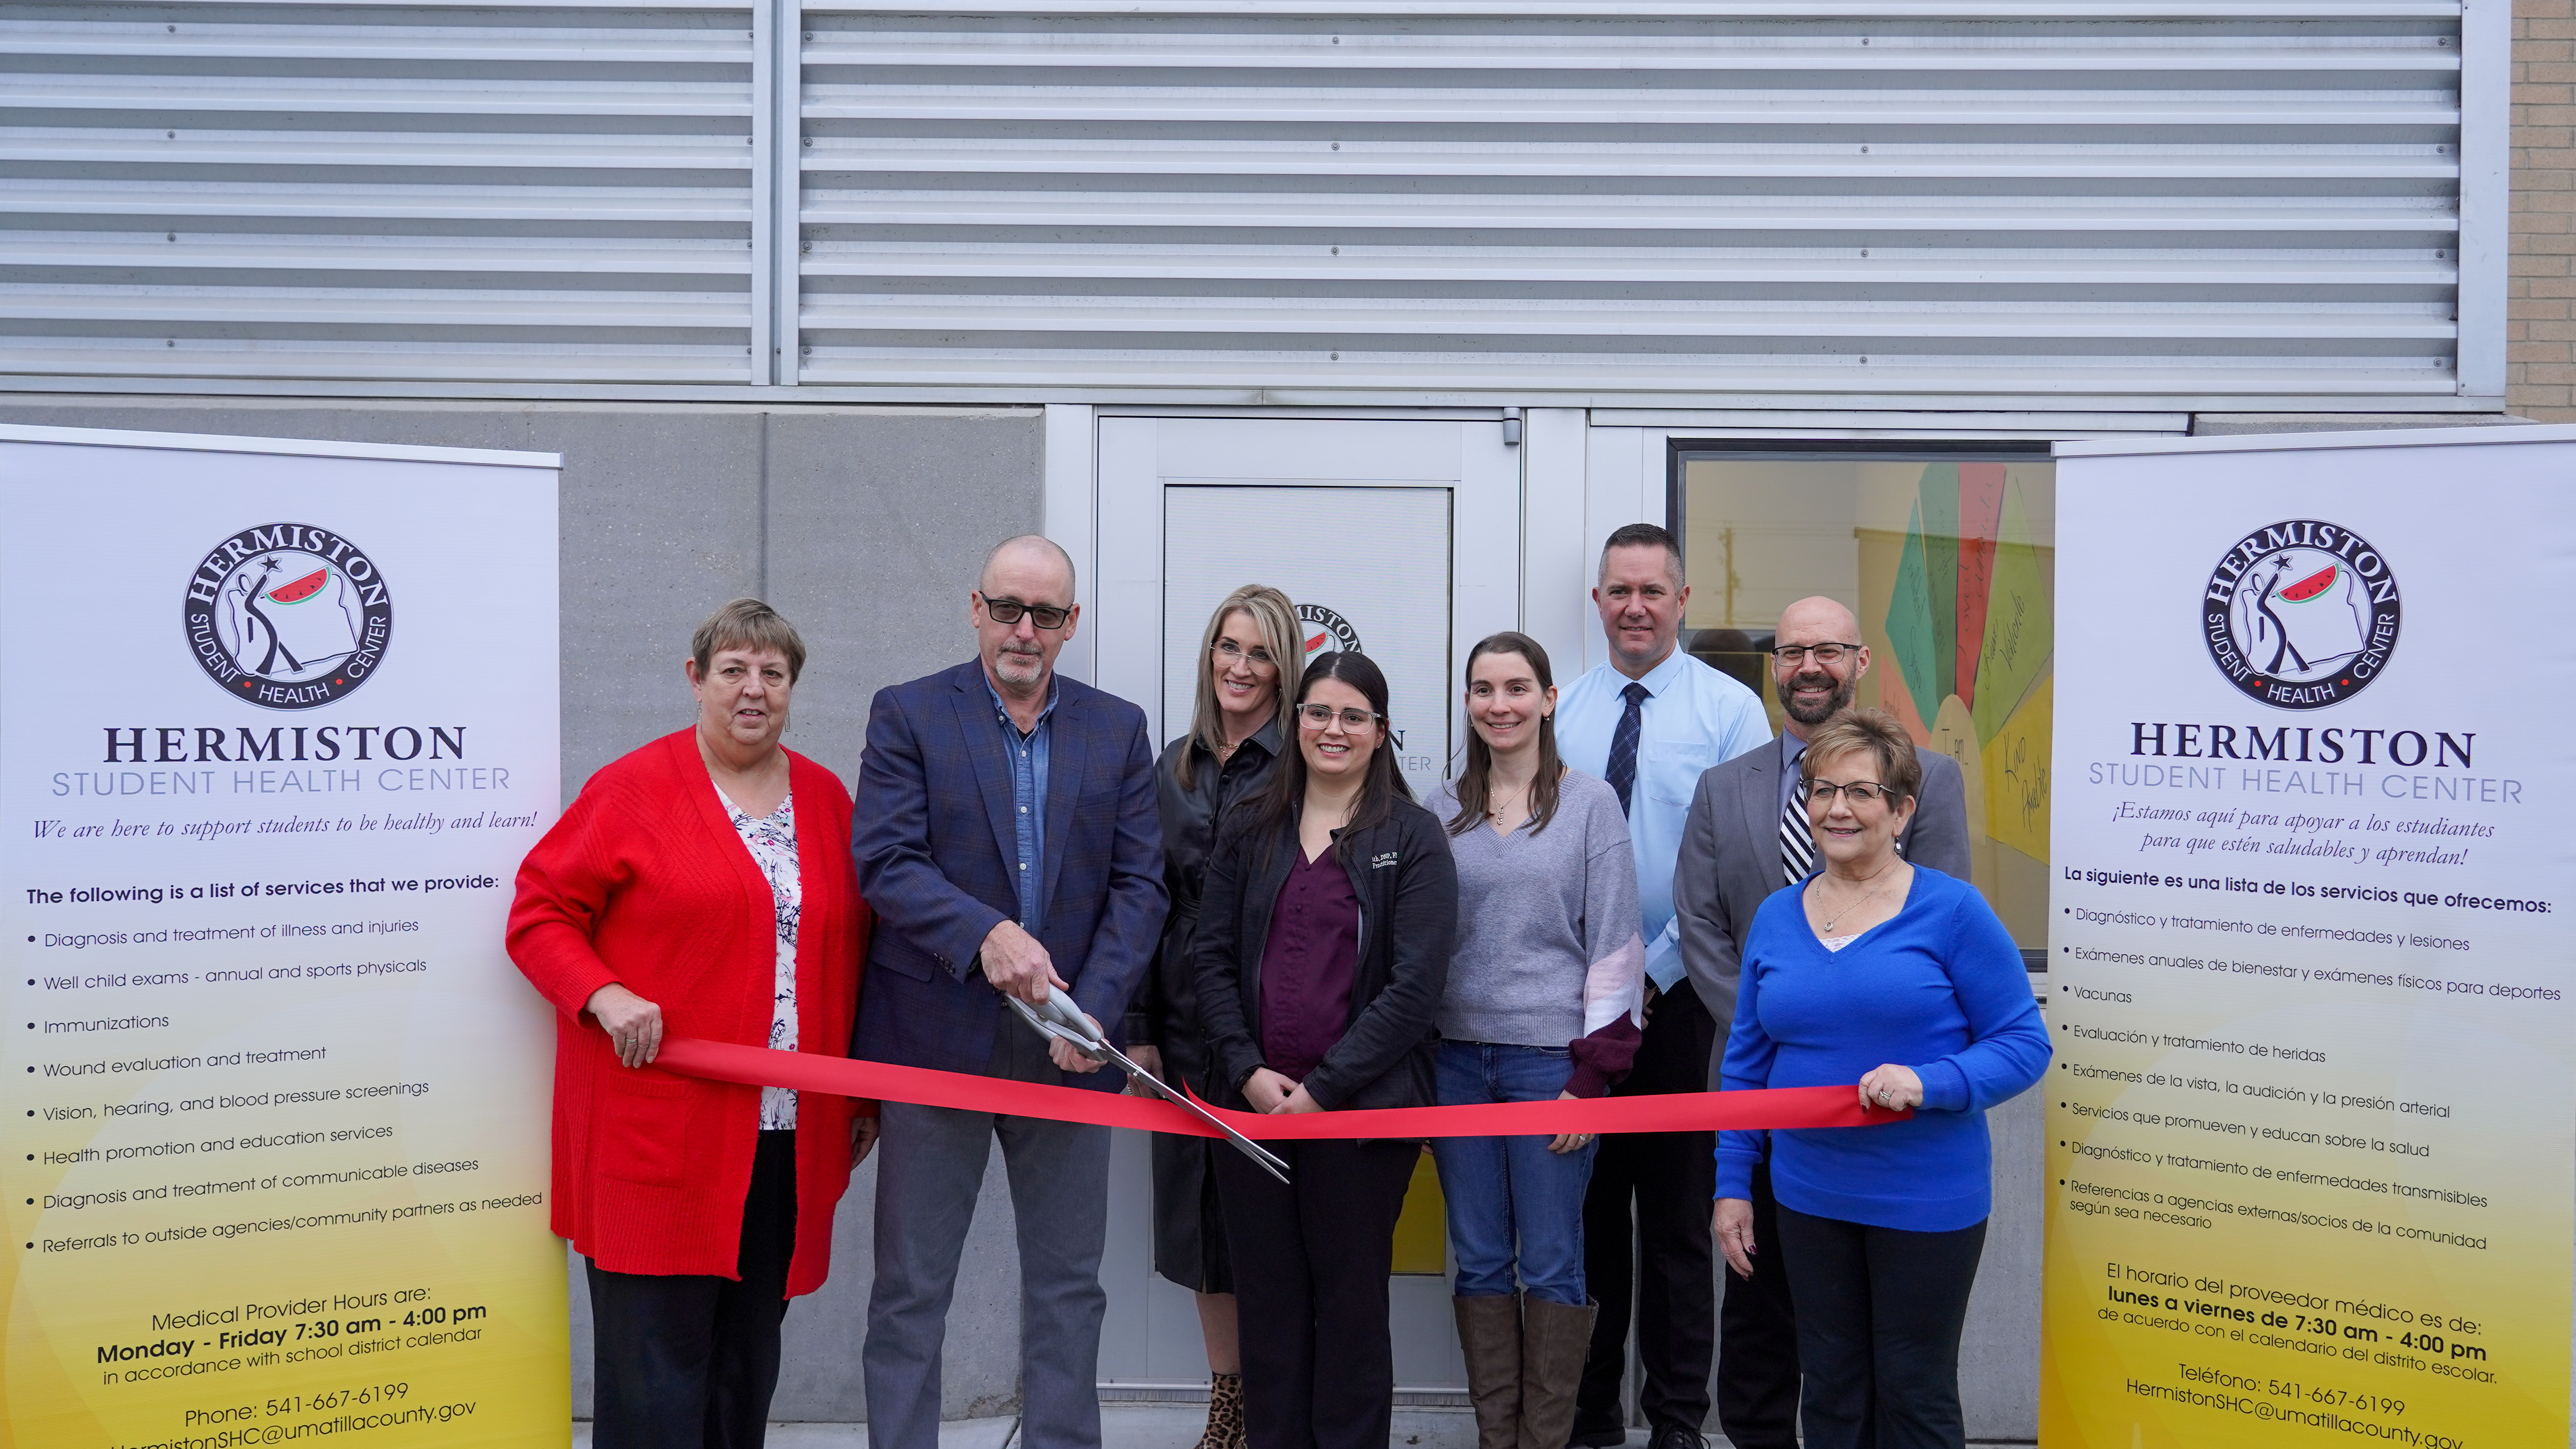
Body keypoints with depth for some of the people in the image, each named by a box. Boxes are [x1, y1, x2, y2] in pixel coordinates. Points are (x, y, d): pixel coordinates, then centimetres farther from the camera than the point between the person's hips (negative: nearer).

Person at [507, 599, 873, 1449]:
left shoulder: (826, 798, 13)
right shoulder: (632, 790, -1)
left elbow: (853, 949, 17)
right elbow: (538, 913, -1)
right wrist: (604, 996, -18)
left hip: (788, 1135, 5)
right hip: (659, 1125, -4)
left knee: (748, 1354, 12)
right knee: (656, 1354, -3)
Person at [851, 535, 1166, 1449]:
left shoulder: (1119, 731, 6)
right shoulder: (908, 715, -1)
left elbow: (1139, 884, 1)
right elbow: (885, 861, -11)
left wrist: (1095, 1009, -12)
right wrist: (984, 934, -27)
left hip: (1068, 1044, 3)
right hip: (937, 1035, -2)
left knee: (1068, 1284, 11)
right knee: (910, 1289, 6)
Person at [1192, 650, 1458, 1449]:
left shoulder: (1413, 837, -2)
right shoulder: (1249, 829, 9)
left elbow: (1415, 984, -9)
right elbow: (1213, 957, 5)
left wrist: (1323, 1088, -13)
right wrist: (1248, 1071, -8)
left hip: (1361, 1109, -3)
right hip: (1252, 1104, 3)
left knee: (1351, 1304, 6)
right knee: (1269, 1302, 9)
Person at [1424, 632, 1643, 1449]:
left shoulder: (1591, 804, -1)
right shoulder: (1443, 810, 7)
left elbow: (1615, 945, -3)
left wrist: (1594, 1073, -8)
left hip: (1552, 1058, -3)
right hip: (1457, 1058, 3)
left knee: (1551, 1265, 2)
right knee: (1480, 1260, 9)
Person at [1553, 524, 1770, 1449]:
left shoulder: (1730, 709, -4)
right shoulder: (1559, 714, 7)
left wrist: (1657, 969, -11)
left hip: (1682, 996, -3)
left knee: (1678, 1215, 5)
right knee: (1588, 1208, 10)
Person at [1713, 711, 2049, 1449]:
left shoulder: (1952, 910, -9)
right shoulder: (1775, 918, 5)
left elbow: (2023, 1044, -9)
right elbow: (1747, 1062, 11)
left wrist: (1929, 1083, -24)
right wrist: (1732, 1184, 9)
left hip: (1926, 1201, -4)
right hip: (1809, 1197, 4)